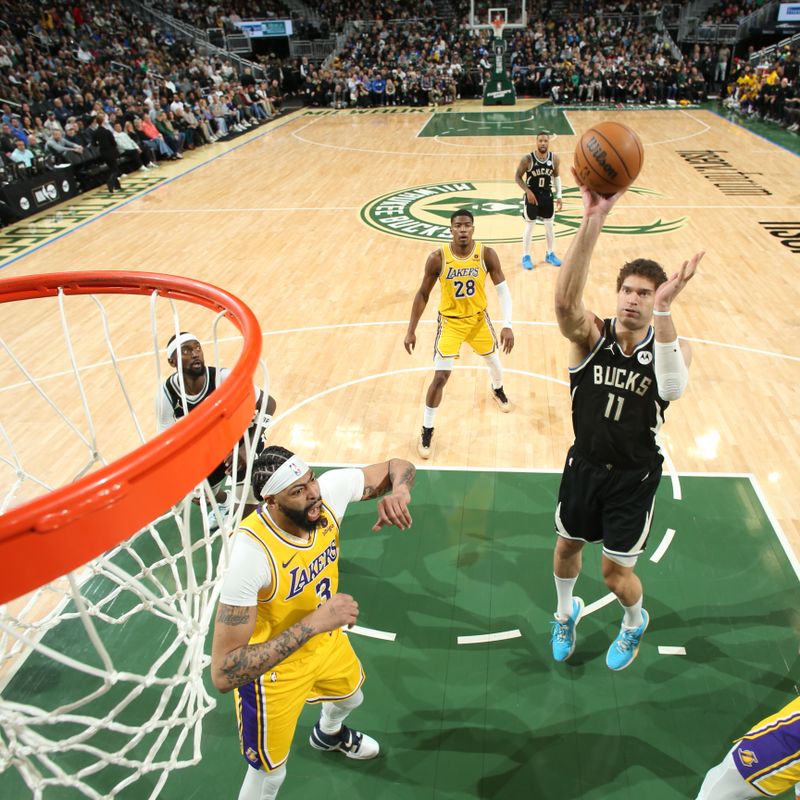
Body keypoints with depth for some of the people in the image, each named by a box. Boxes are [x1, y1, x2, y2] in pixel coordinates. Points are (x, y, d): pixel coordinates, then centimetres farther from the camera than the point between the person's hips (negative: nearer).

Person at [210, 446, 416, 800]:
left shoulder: (328, 490, -27)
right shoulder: (252, 554, -42)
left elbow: (397, 466, -11)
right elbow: (222, 674, -39)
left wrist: (398, 491, -35)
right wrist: (313, 623, -43)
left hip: (326, 640, 6)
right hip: (274, 669, -6)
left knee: (351, 697, 34)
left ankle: (328, 734, 71)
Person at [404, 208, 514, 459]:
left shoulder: (487, 254, -16)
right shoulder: (437, 258, -20)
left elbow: (503, 290, -10)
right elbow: (423, 294, -9)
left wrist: (507, 325, -20)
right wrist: (411, 330, -9)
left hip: (478, 318, 3)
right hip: (450, 321, -3)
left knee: (494, 361, 24)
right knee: (440, 377, -9)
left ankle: (498, 390, 62)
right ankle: (426, 431, 8)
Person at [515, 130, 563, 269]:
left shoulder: (554, 158, -7)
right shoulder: (527, 159, -18)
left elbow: (556, 176, 7)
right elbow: (517, 177, -9)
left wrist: (559, 196, 3)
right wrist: (528, 191, -19)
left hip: (547, 195, 4)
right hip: (532, 195, -4)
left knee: (549, 225, 12)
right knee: (529, 226, 3)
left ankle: (550, 254, 27)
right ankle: (526, 257, 16)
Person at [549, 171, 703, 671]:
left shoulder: (672, 345, -15)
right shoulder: (592, 336, -15)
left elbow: (673, 389, -39)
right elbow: (565, 299, -38)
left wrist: (664, 313, -50)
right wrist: (593, 220, -49)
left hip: (634, 476, -2)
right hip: (585, 464, 2)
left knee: (616, 572, 8)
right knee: (568, 545, 21)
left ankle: (636, 622, 45)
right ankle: (566, 612, 53)